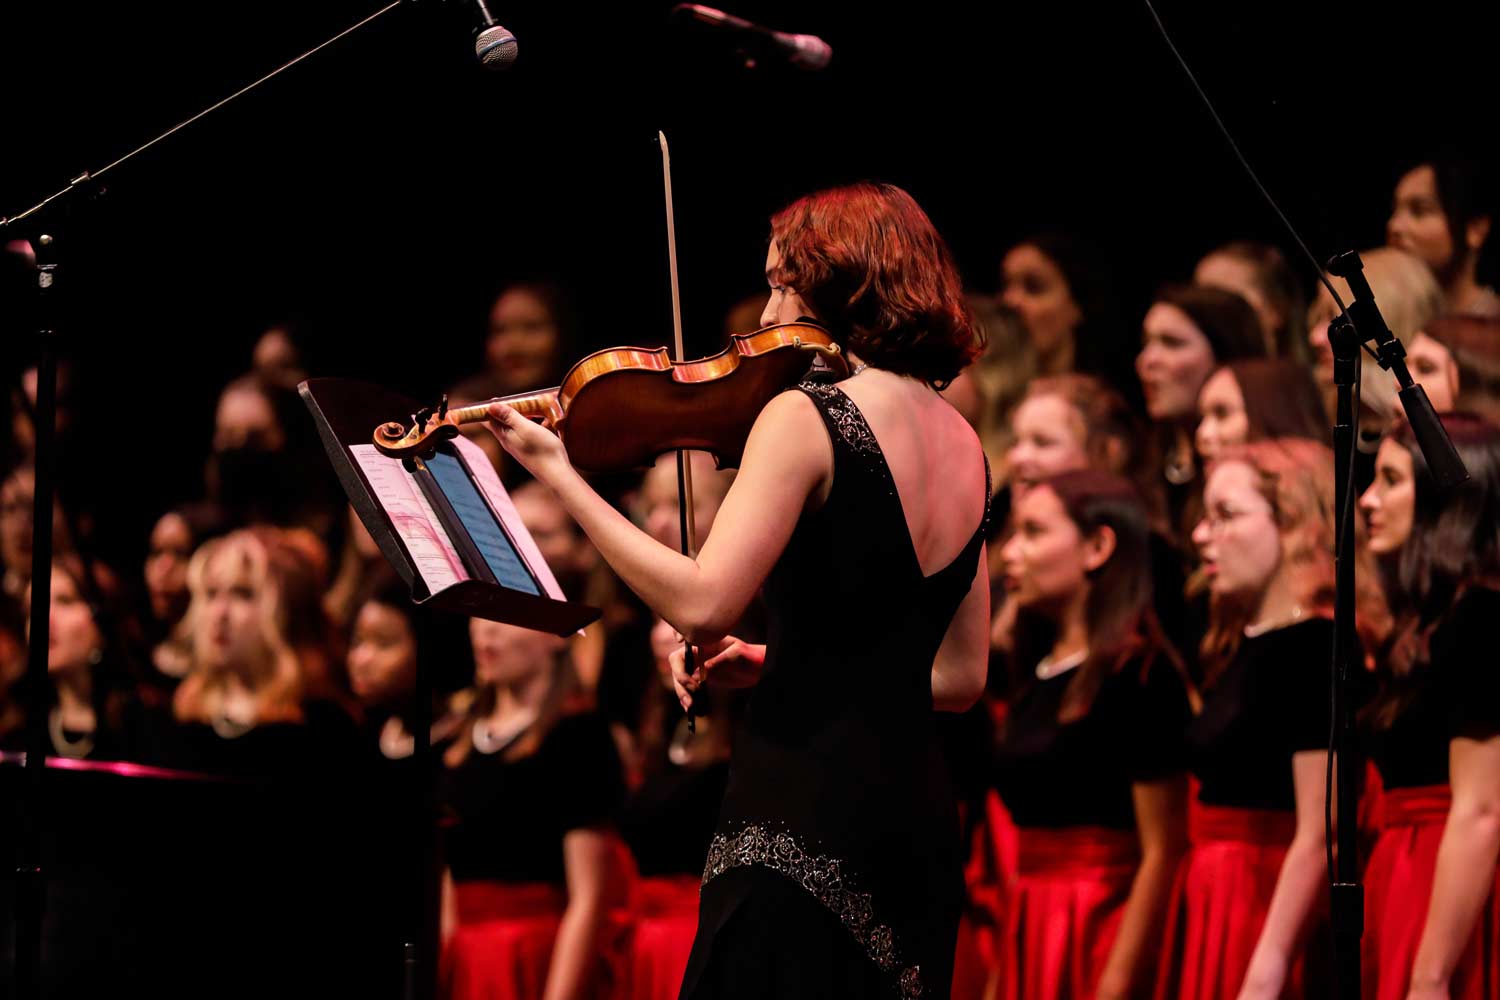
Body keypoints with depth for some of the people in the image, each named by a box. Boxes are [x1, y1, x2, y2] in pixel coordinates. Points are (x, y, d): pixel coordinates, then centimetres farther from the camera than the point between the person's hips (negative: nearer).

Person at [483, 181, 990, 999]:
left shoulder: (802, 417, -10)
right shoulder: (963, 445, 13)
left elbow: (701, 603, -18)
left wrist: (557, 475, -11)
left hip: (799, 818, -8)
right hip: (917, 822, 8)